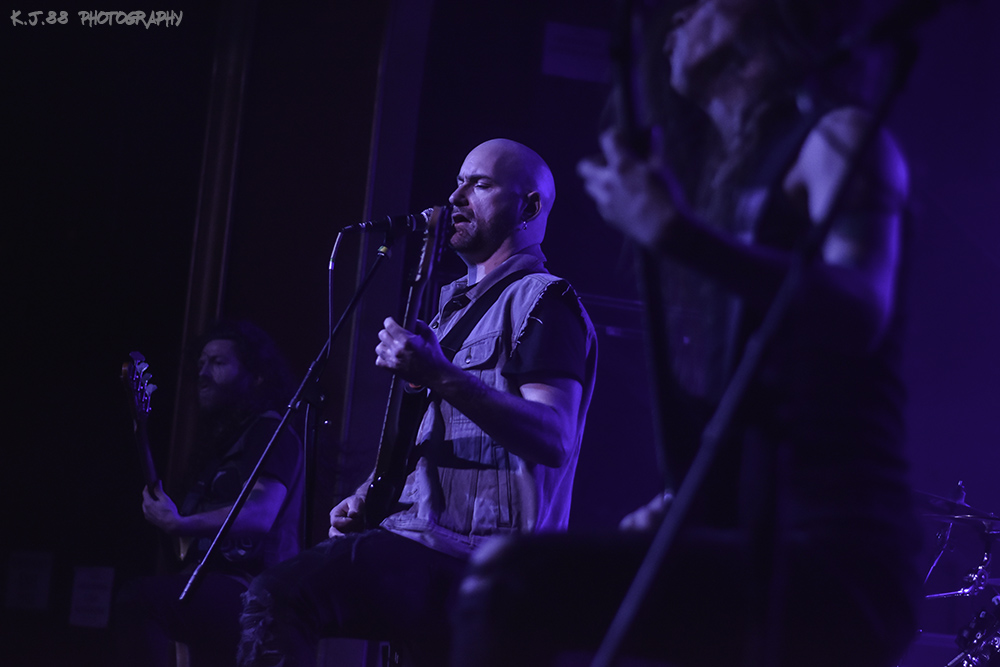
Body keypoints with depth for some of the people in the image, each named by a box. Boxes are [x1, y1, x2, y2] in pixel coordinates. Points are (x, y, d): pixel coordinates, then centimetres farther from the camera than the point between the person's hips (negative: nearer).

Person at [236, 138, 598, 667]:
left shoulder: (541, 301, -5)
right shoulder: (457, 303, 26)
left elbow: (555, 441, -20)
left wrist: (443, 378, -29)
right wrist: (368, 499, 14)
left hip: (478, 559, -10)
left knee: (276, 596, -28)